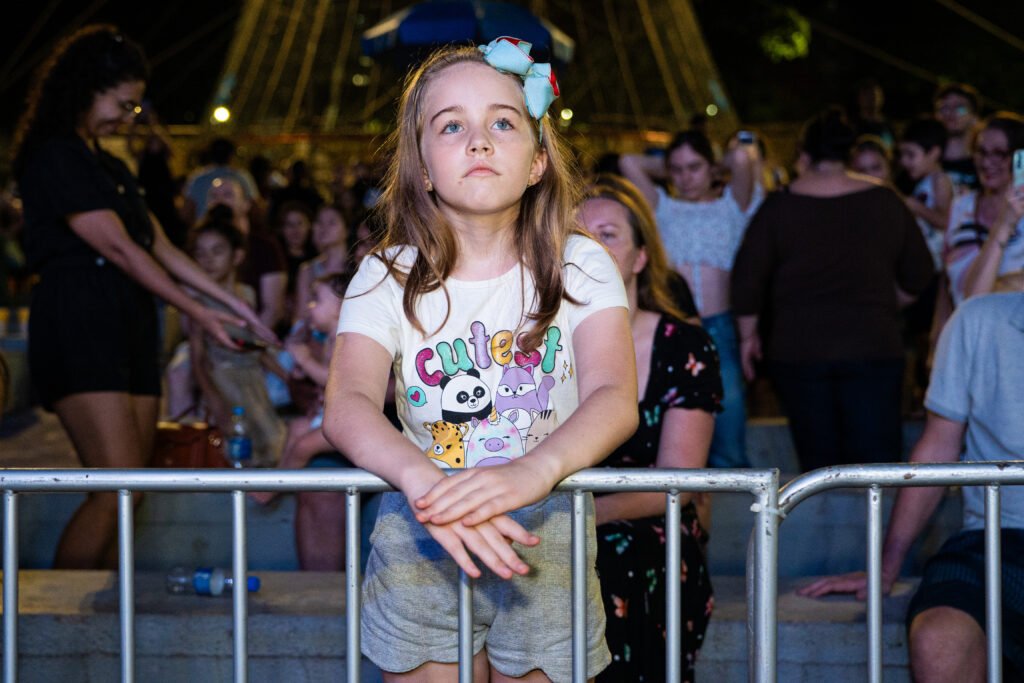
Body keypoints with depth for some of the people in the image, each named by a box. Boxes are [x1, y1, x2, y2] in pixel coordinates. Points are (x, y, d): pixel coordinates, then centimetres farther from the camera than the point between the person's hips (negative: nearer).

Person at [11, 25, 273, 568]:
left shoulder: (109, 167, 24)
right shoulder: (53, 158, -6)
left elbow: (160, 247, 22)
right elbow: (119, 249, -9)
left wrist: (231, 303, 15)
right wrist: (197, 314, -7)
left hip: (127, 329, 9)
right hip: (79, 326, -9)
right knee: (117, 488, -18)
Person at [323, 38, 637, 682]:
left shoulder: (580, 267, -4)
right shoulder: (387, 279, -3)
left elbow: (615, 398, -19)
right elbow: (349, 404, -20)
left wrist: (533, 470, -41)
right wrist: (421, 479, -42)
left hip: (547, 541, 0)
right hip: (421, 547, 0)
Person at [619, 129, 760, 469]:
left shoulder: (732, 205, 14)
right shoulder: (663, 208, 19)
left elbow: (742, 157, -4)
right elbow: (629, 163, 8)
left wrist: (732, 160, 17)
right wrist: (666, 168, 20)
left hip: (719, 329, -1)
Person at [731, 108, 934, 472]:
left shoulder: (779, 207, -2)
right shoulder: (885, 202, 4)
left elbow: (746, 278, -2)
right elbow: (920, 279, 10)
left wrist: (749, 334, 11)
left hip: (797, 350, 0)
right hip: (873, 347, 0)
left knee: (818, 459, 6)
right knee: (877, 459, 0)